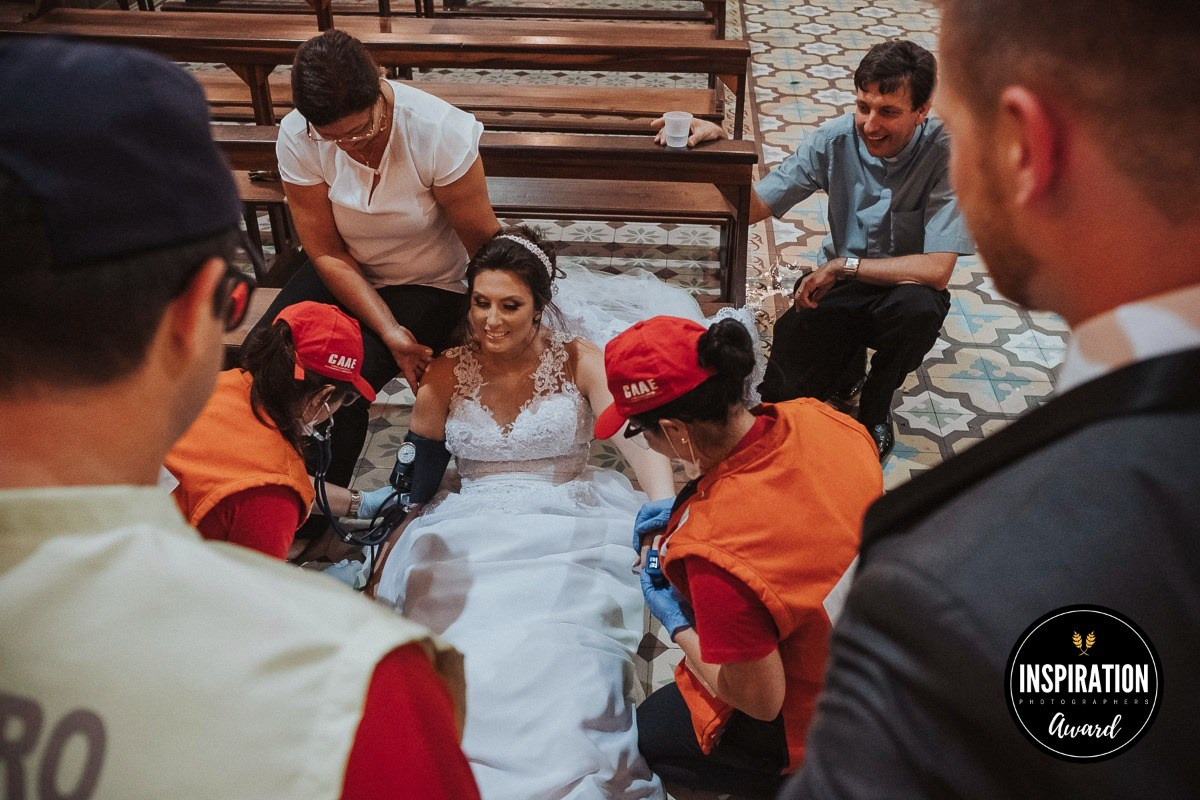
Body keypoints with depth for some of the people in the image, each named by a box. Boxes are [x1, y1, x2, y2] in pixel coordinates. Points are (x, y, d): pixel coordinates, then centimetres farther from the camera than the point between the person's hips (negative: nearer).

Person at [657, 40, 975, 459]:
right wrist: (715, 145, -27)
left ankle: (875, 408, -5)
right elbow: (753, 206, -10)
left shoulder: (947, 154, -22)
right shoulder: (836, 139, -12)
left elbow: (936, 270, -28)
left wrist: (842, 265, -26)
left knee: (918, 306, -37)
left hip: (904, 287, -1)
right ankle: (849, 362, 19)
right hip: (840, 286, 2)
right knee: (780, 387, -18)